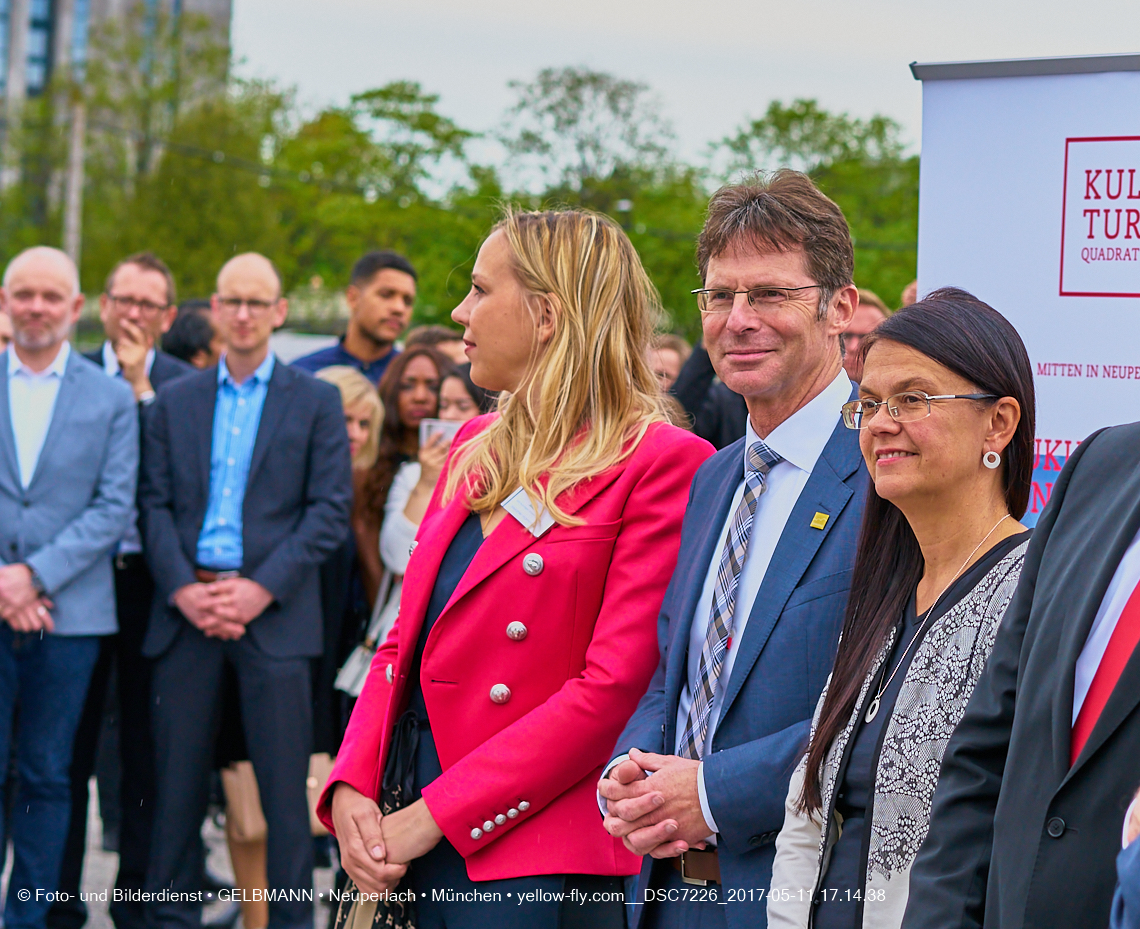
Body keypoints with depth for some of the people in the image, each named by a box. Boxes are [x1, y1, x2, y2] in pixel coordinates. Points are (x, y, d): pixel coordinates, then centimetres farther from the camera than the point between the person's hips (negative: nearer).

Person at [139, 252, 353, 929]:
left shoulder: (316, 402, 6)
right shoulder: (175, 401, 14)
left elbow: (331, 510, -1)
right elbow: (155, 504, 8)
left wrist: (262, 589, -11)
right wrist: (183, 589, -7)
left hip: (274, 612, -2)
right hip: (186, 609, 2)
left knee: (285, 789, -4)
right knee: (178, 784, 4)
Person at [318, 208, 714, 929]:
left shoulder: (661, 462, -9)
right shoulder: (475, 449, 14)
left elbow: (612, 686, -15)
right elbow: (408, 638, 14)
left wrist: (431, 816, -16)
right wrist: (351, 787, -3)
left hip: (539, 868, -6)